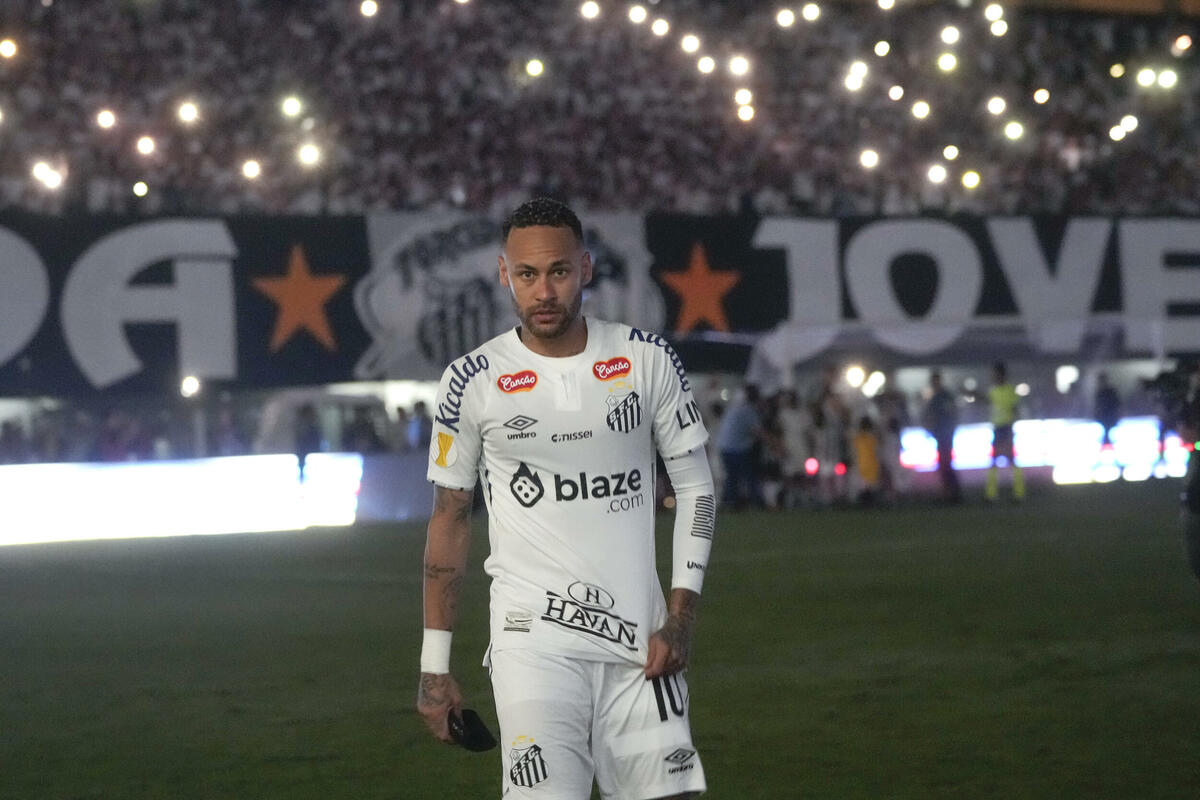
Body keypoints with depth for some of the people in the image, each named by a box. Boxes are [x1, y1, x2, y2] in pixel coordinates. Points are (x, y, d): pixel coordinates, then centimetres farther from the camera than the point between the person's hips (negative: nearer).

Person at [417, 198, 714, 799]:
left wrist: (680, 615, -1)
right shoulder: (474, 382, 1)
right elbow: (450, 517, 8)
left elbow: (695, 485, 10)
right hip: (534, 639, -2)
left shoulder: (647, 360, 4)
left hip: (638, 637, 2)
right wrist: (434, 665, 5)